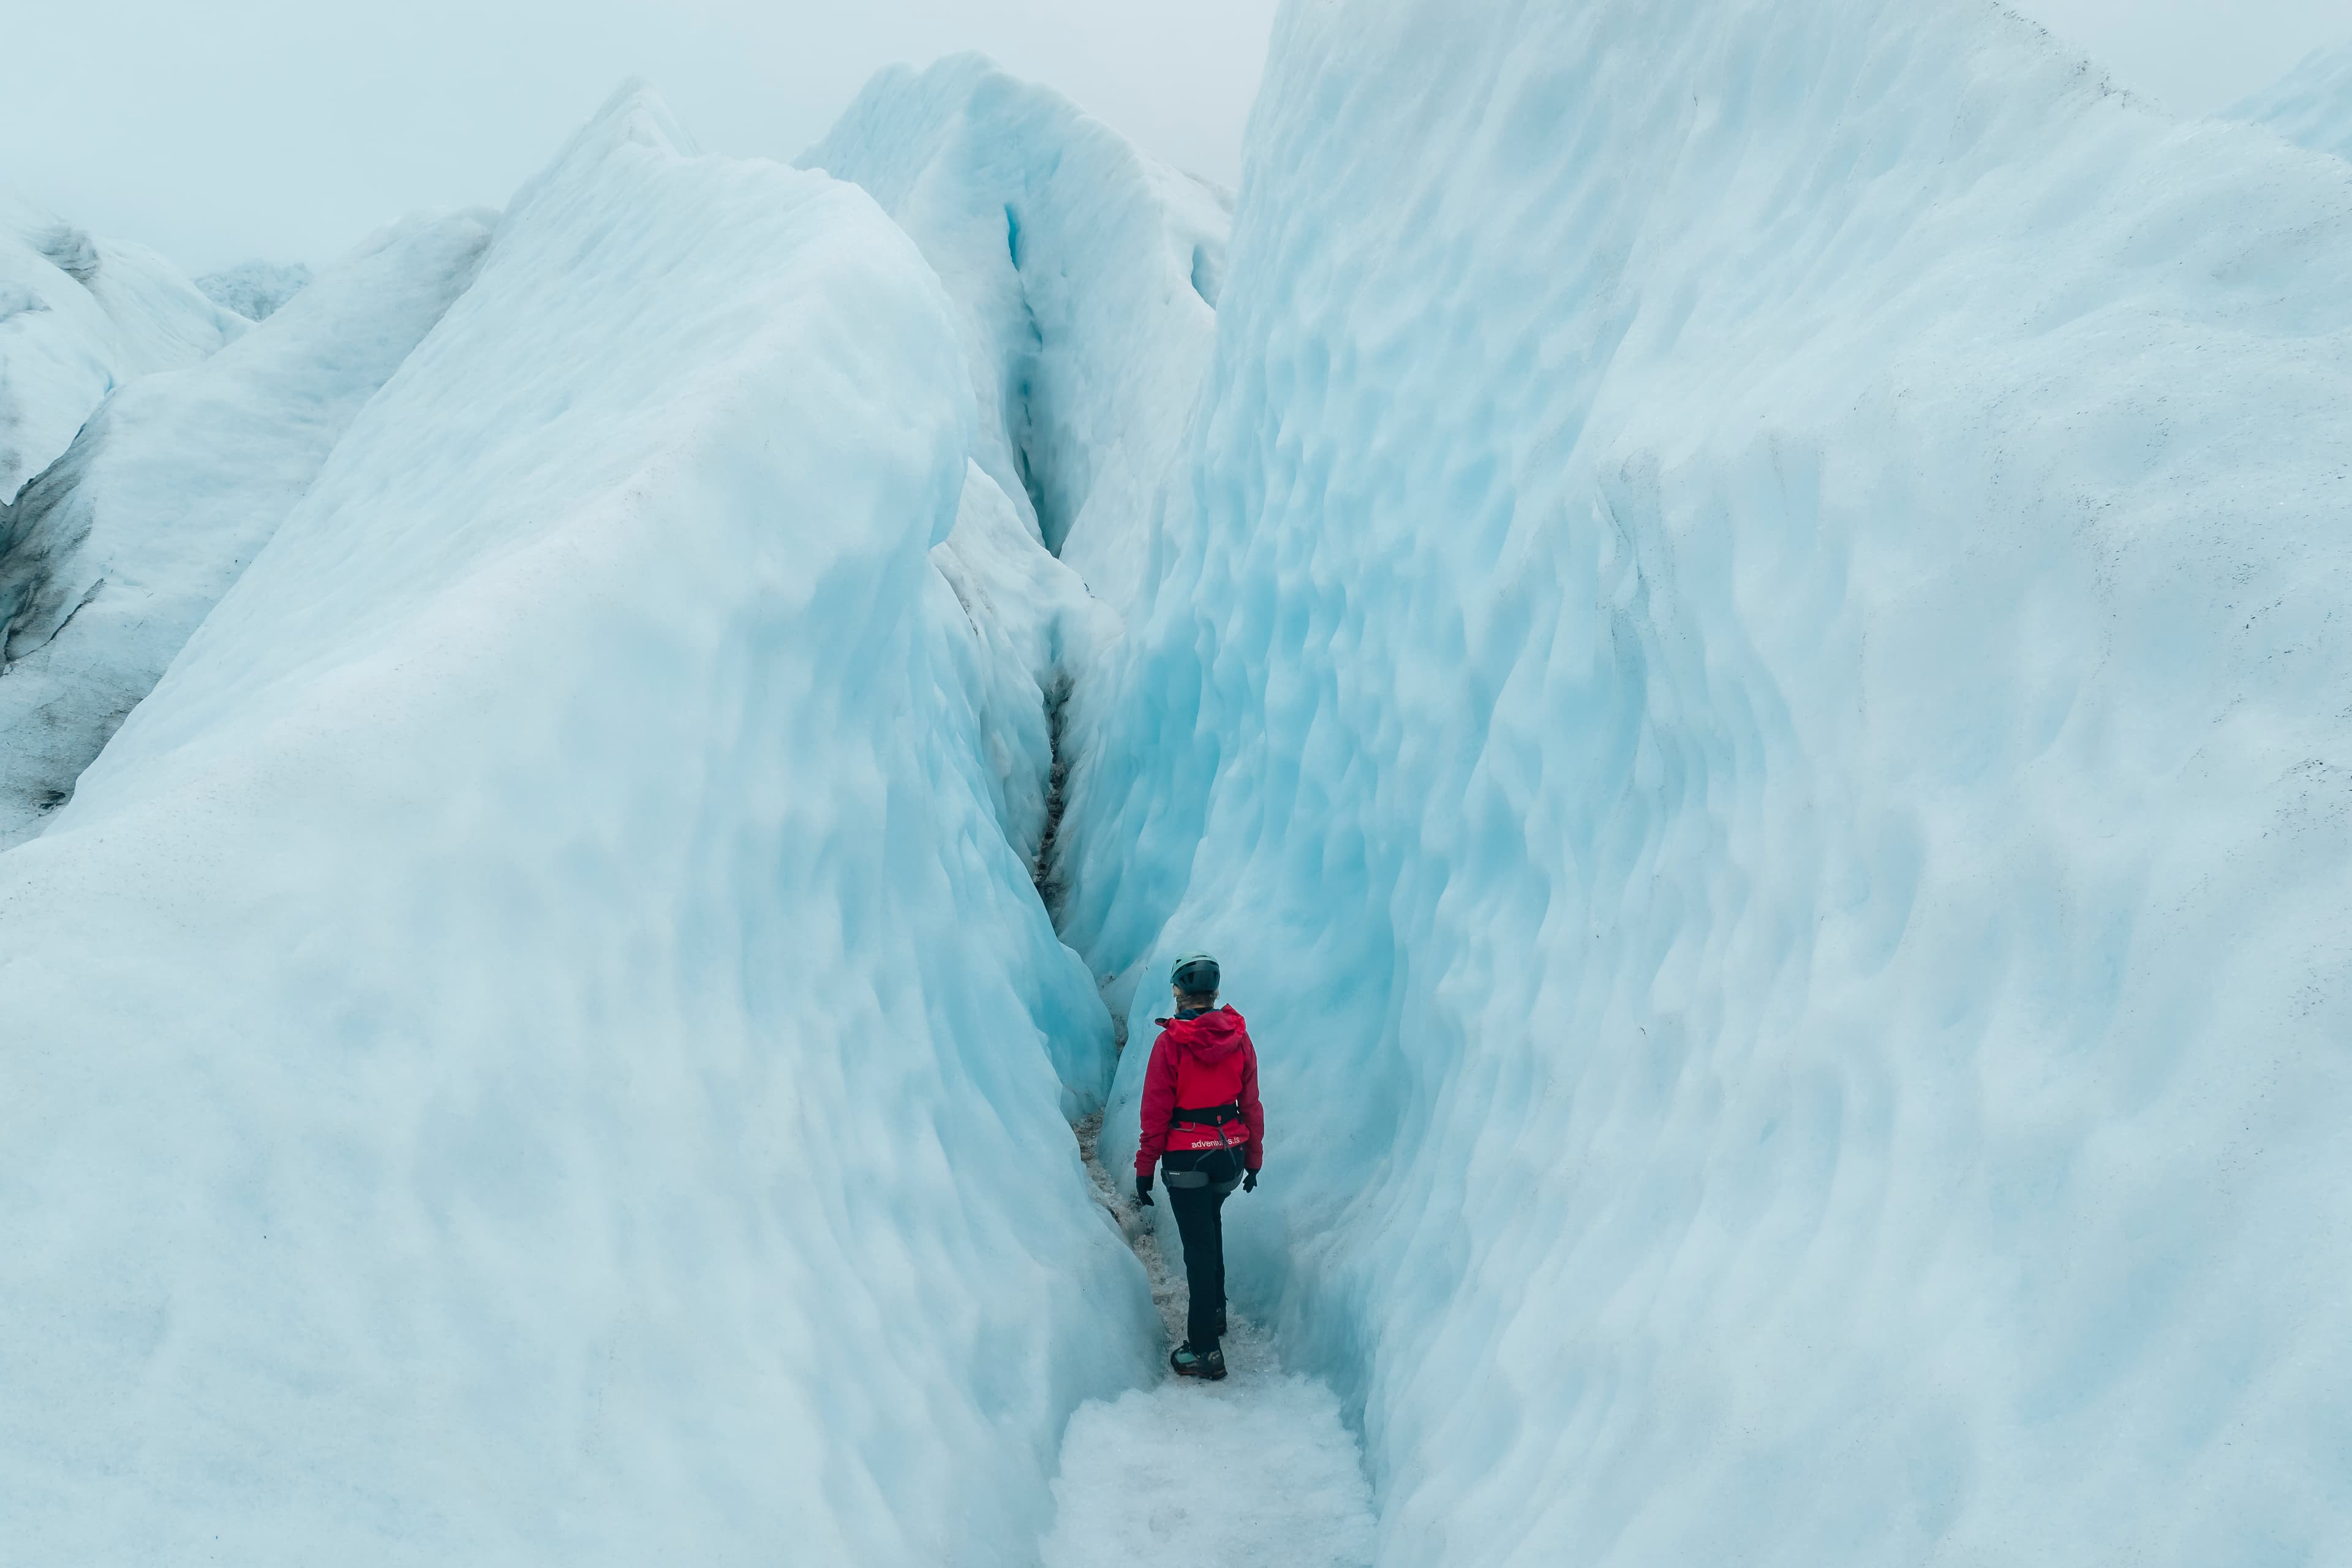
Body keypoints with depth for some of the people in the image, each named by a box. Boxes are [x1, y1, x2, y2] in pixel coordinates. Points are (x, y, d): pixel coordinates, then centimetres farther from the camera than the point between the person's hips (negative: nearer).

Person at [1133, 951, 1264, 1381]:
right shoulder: (1238, 1036, -3)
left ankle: (1206, 1349, 3)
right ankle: (1215, 1310, 41)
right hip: (1231, 1150, 4)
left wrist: (1145, 1169, -3)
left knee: (1199, 1245, 1)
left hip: (1187, 1159, -4)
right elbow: (1251, 1103, 3)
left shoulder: (1170, 1042, -15)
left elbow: (1156, 1111, -12)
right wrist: (1253, 1160, 14)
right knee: (1210, 1228, 28)